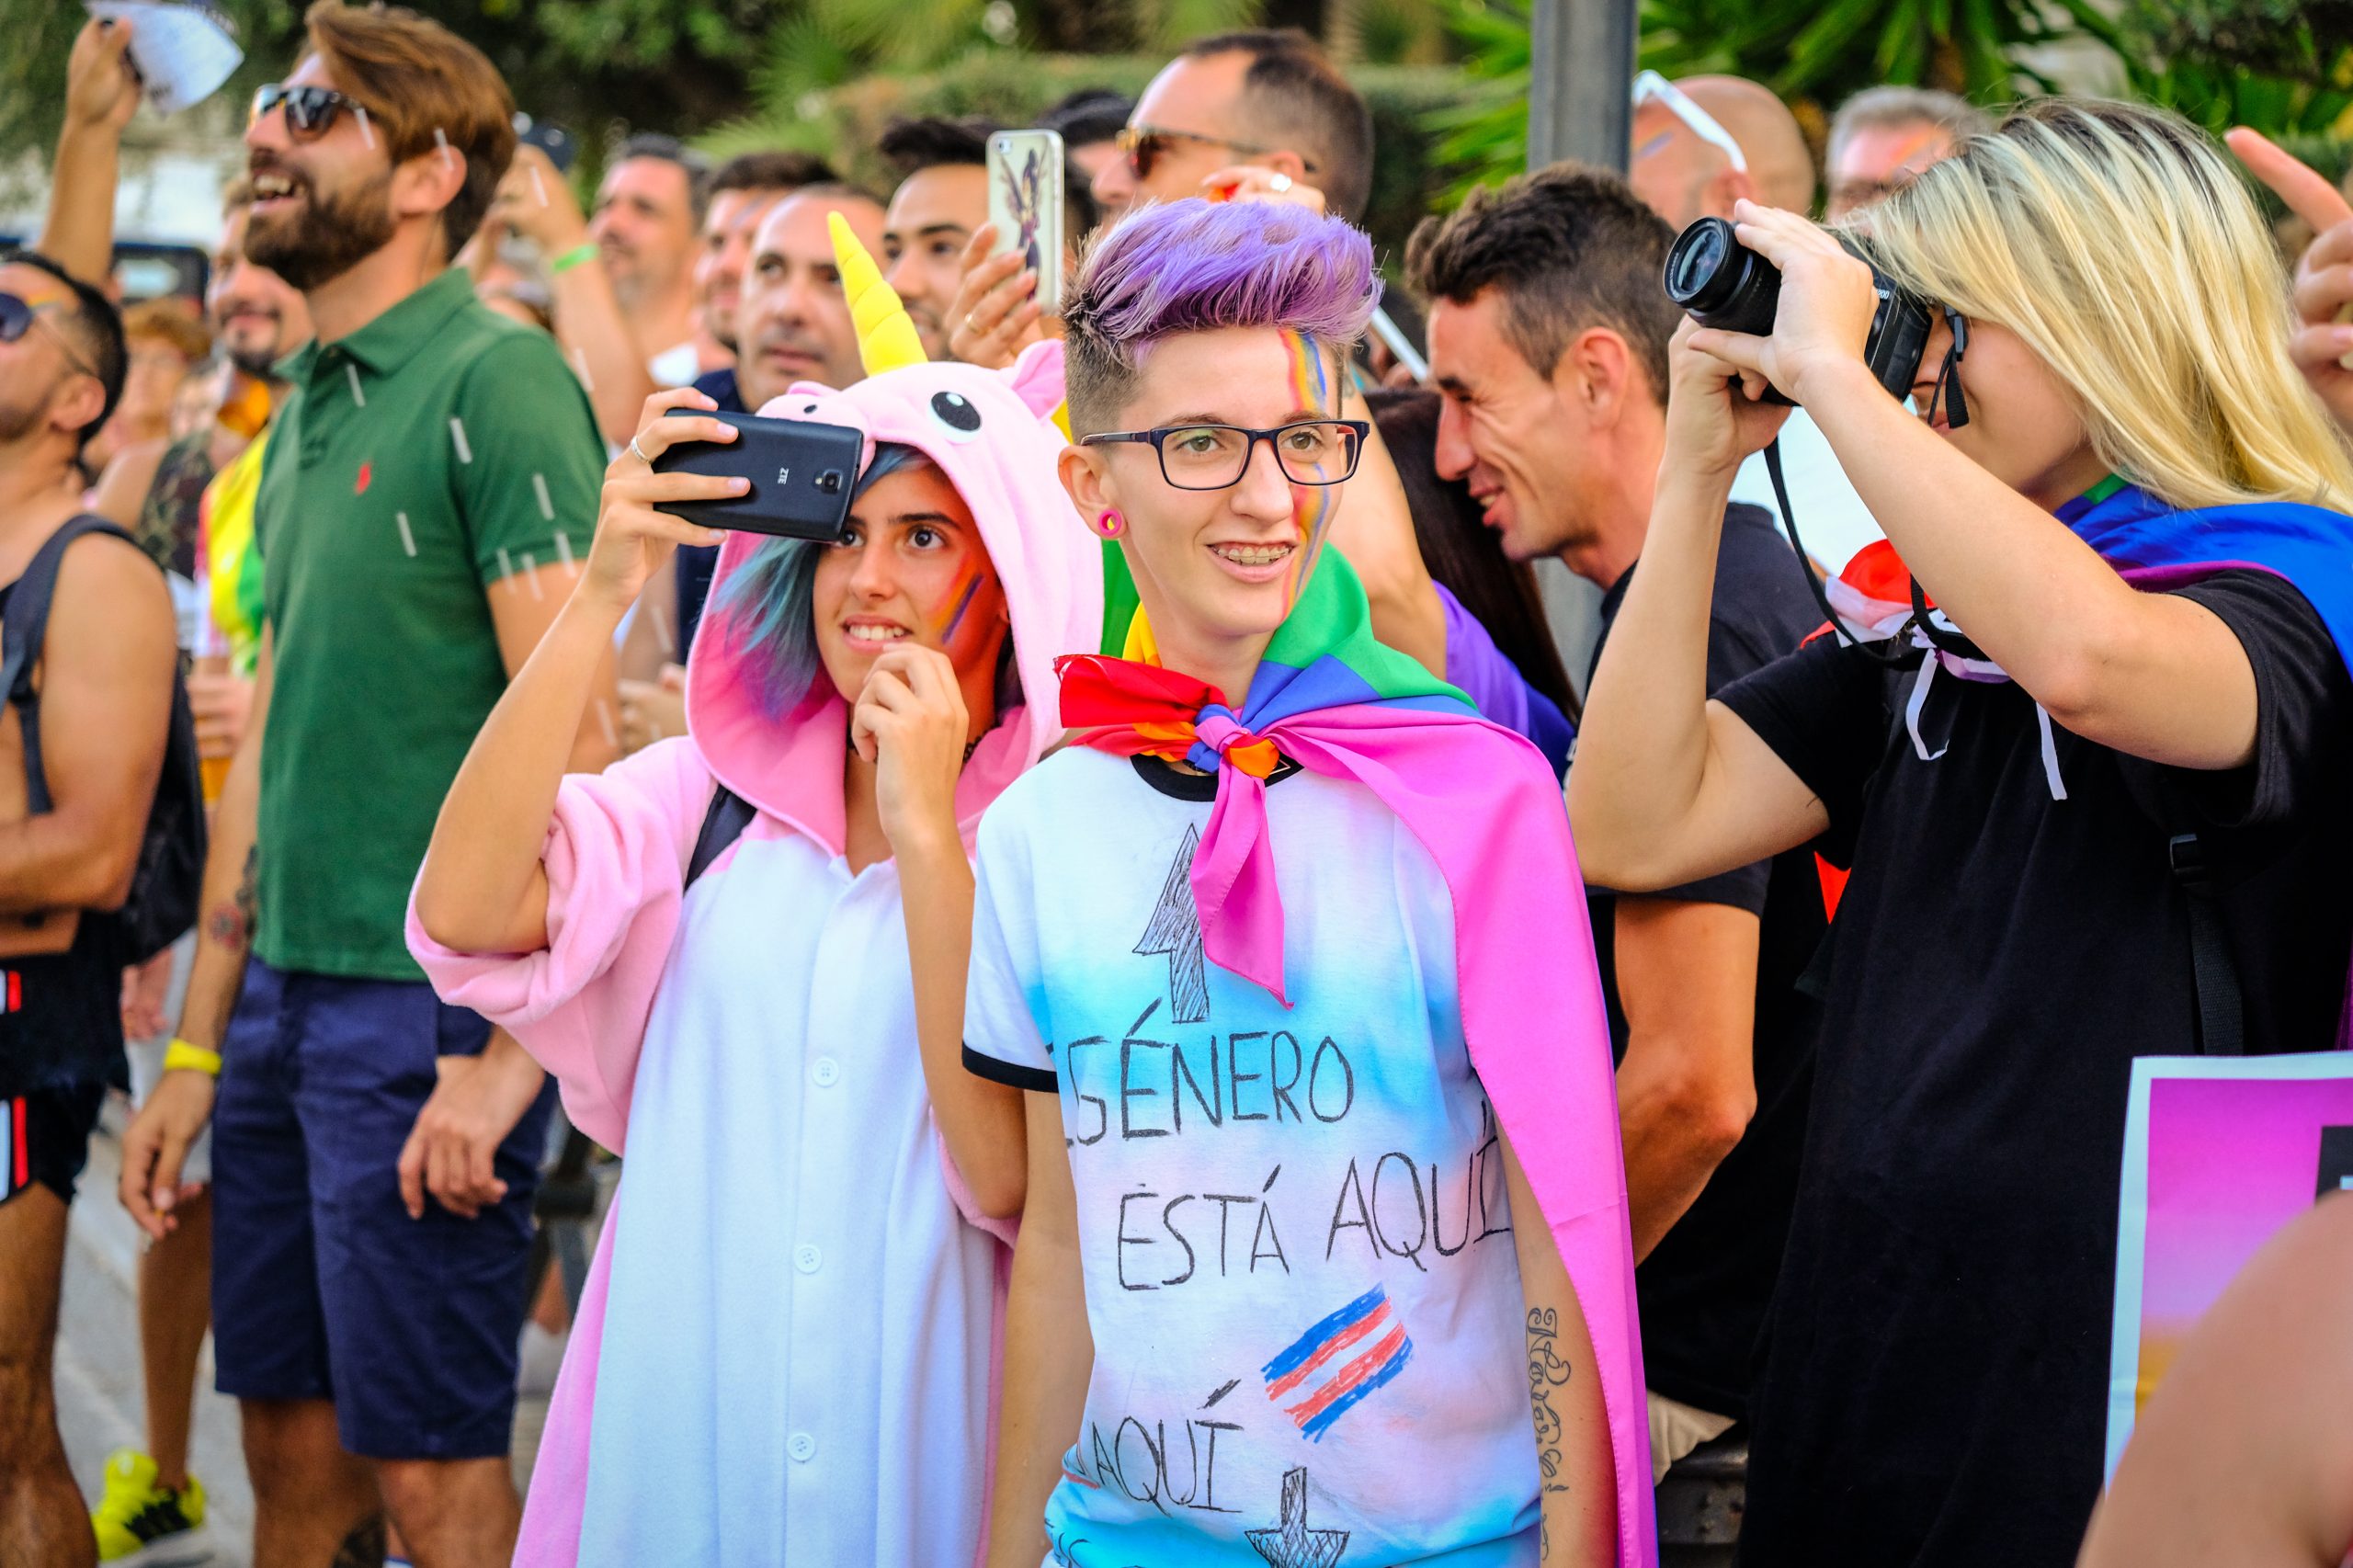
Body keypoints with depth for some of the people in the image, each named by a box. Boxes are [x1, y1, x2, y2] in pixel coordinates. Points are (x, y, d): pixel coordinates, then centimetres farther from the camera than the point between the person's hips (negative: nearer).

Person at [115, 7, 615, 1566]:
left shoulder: (497, 383, -11)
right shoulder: (308, 406, 15)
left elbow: (574, 734, -17)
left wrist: (506, 1051, -21)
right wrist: (197, 1053, 17)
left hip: (426, 1007, -8)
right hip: (283, 993, 8)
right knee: (292, 1441, 13)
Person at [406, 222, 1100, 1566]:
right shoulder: (711, 792, 4)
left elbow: (1010, 1176, -17)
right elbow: (466, 911, -11)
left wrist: (925, 829, -19)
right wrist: (604, 595, -13)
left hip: (923, 1446, -3)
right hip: (681, 1439, 3)